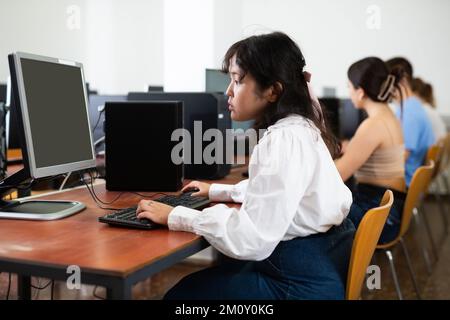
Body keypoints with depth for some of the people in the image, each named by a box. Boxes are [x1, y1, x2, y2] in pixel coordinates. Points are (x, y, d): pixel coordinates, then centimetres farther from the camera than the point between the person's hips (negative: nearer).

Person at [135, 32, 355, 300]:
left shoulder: (284, 140, -25)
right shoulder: (300, 127, 8)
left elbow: (251, 239, -29)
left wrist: (175, 217, -20)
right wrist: (218, 191, 27)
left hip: (301, 281, -10)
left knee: (181, 293, 4)